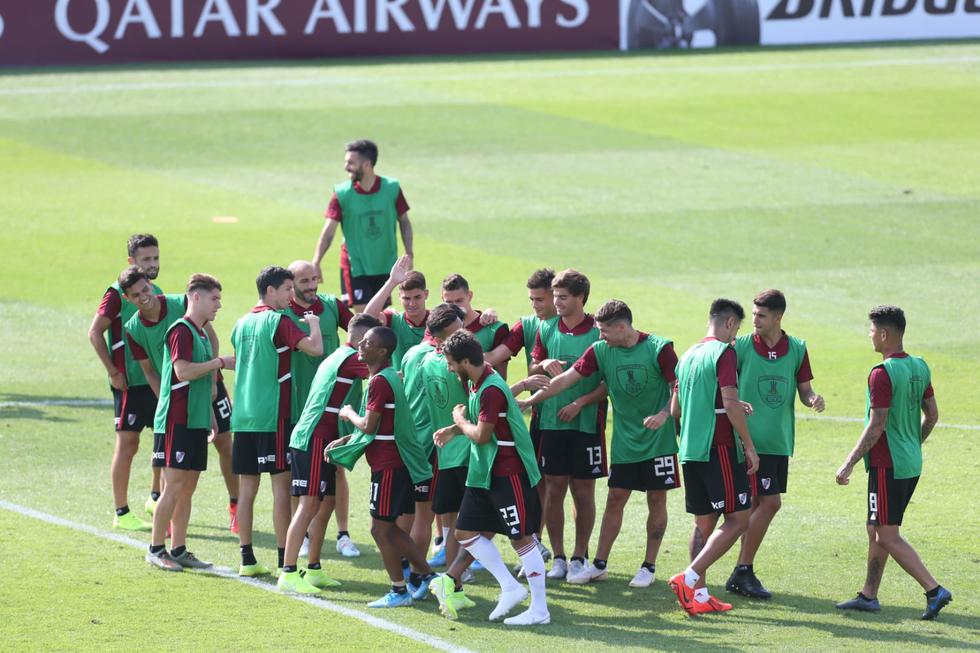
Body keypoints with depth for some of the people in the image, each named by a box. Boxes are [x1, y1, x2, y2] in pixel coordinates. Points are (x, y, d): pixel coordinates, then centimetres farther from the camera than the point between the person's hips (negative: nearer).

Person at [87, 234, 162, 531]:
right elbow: (95, 332, -14)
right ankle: (121, 513, 1)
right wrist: (113, 372, -16)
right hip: (130, 383, -7)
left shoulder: (156, 293, 12)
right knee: (127, 445, -4)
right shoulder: (117, 293, -10)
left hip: (157, 380, 7)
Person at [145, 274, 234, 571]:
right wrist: (219, 363, -14)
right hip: (177, 421, -9)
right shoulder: (181, 330, -11)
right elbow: (183, 371, -22)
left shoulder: (201, 334, 18)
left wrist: (211, 418, 25)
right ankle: (156, 549, -2)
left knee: (187, 488, 9)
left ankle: (178, 549, 13)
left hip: (196, 421, 9)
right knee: (174, 487, -8)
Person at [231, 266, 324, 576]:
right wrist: (314, 323, -2)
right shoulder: (277, 321, -10)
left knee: (247, 487, 8)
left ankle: (247, 559, 10)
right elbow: (315, 348, -20)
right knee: (281, 485, -4)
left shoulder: (242, 324, 14)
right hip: (273, 415, -7)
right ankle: (284, 560, -5)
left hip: (243, 416, 7)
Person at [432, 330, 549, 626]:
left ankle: (540, 610, 1)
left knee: (522, 537, -4)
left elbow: (481, 435, -21)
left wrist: (459, 421, -3)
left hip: (508, 472, -10)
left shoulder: (491, 390, -22)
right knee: (466, 532, 9)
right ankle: (510, 588, 14)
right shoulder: (476, 382, 8)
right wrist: (452, 431, 5)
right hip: (483, 473, 10)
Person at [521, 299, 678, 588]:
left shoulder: (659, 348, -12)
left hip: (658, 441, -3)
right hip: (624, 442, 3)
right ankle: (599, 565, 12)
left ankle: (649, 566, 13)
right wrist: (528, 402, -2)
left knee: (656, 500, 3)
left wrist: (664, 414, -23)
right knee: (615, 500, 5)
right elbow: (565, 380, 1)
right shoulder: (600, 351, -1)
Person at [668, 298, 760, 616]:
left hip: (690, 451, 8)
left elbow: (675, 409, 21)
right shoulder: (724, 352, -9)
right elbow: (731, 403, -18)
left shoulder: (689, 355, 16)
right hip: (719, 447, -8)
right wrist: (749, 446, -11)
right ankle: (690, 578, -16)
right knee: (739, 518, -5)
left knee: (704, 523, 12)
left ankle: (699, 595, 9)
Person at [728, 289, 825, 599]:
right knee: (769, 503, -12)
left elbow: (804, 389, 11)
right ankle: (743, 571, -4)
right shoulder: (741, 346, -4)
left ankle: (742, 574, 17)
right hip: (749, 440, -5)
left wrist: (813, 399, -12)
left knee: (758, 504, 9)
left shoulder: (797, 349, 6)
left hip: (779, 442, 5)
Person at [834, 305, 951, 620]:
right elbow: (932, 415, 15)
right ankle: (869, 595, 23)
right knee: (876, 530, 17)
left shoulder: (882, 374, -18)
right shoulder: (920, 367, 8)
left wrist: (849, 463, -16)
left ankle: (934, 590, -13)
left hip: (888, 465, -9)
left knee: (888, 535, -5)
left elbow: (876, 426, -21)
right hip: (912, 464, 9)